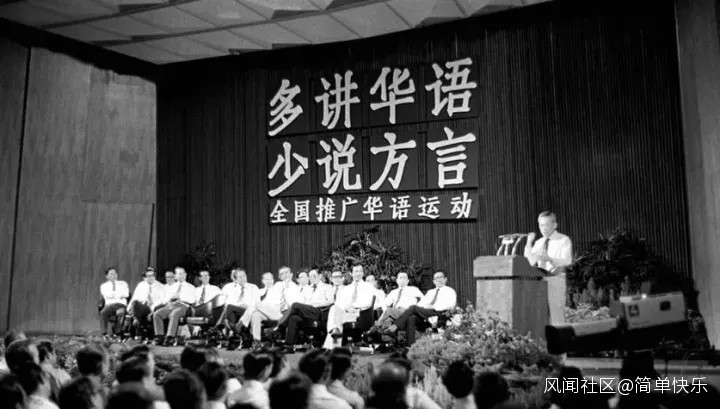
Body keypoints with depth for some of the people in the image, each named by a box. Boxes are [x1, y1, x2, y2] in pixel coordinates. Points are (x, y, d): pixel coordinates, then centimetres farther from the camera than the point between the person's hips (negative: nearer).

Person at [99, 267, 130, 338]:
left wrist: (113, 295, 0)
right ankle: (105, 333, -30)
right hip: (109, 304, 1)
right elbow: (107, 295, -1)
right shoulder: (104, 286, 20)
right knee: (103, 312, -34)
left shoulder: (123, 284, 21)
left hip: (121, 304, -1)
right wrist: (119, 295, 1)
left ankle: (117, 333, -33)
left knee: (121, 312, -37)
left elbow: (126, 294, 1)